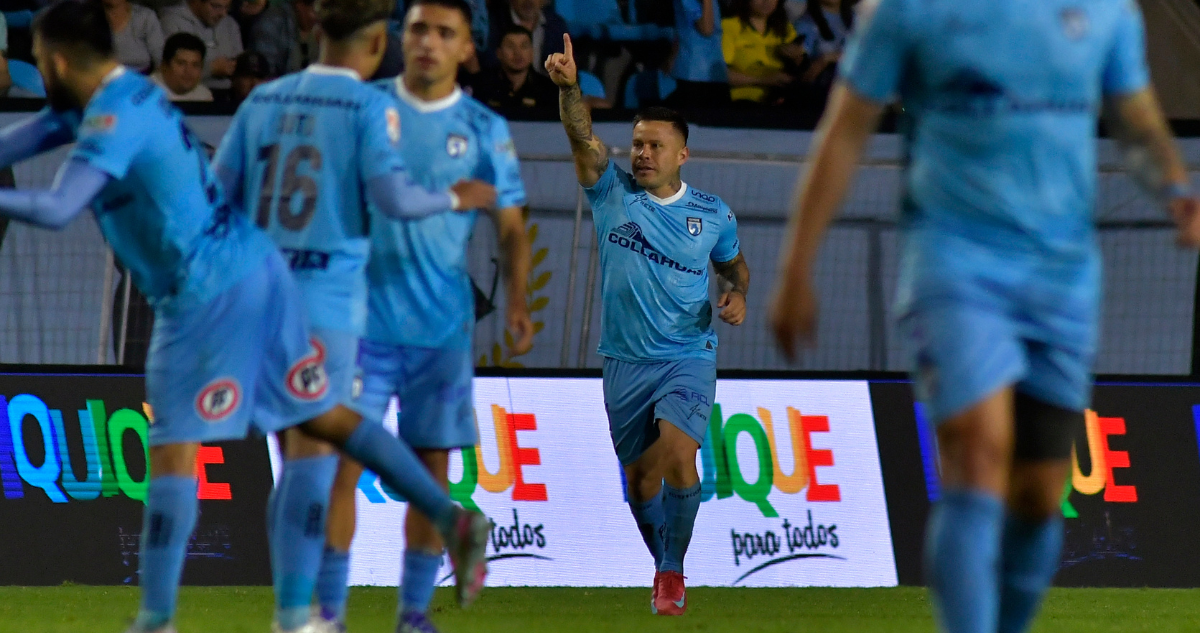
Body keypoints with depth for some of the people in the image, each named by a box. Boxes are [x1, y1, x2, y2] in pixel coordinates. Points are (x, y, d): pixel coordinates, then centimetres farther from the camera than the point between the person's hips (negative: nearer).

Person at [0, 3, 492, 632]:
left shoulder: (112, 122, -17)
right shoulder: (125, 94, 11)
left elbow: (56, 209, -30)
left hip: (206, 296, -9)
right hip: (257, 269, 9)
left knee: (173, 449, -5)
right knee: (320, 417, 15)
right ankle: (451, 517, 11)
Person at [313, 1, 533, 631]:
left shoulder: (484, 129, 4)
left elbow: (511, 229, 5)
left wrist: (516, 302, -10)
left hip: (442, 326, 1)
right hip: (361, 318, -1)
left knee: (431, 467, 2)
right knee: (342, 459, -6)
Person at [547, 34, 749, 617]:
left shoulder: (713, 215, 2)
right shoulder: (612, 193, -2)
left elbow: (734, 264, 21)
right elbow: (583, 138, -18)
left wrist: (736, 294, -2)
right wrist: (568, 88, -36)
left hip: (688, 356, -2)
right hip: (626, 361, 2)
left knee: (677, 455, -23)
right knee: (640, 475, 7)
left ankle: (673, 571, -10)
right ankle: (663, 566, 30)